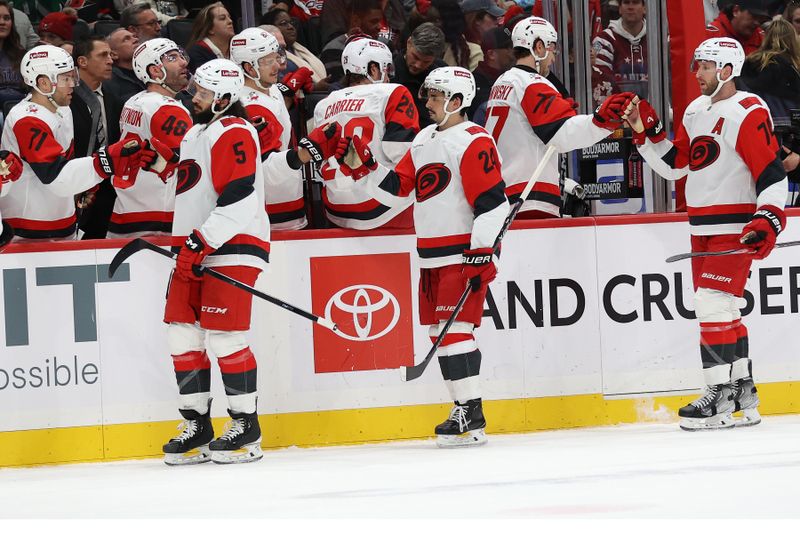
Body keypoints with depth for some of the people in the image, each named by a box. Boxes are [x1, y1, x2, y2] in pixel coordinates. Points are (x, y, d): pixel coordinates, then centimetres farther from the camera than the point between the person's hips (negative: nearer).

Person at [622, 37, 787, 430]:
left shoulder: (748, 113, -13)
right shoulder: (696, 111, 14)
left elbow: (772, 172, -17)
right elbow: (674, 164, 19)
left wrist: (768, 221, -26)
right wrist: (647, 133, 6)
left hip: (735, 227, -9)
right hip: (703, 228, 9)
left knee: (714, 306, -14)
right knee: (721, 310, 12)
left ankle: (721, 398, -12)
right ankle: (743, 395, 20)